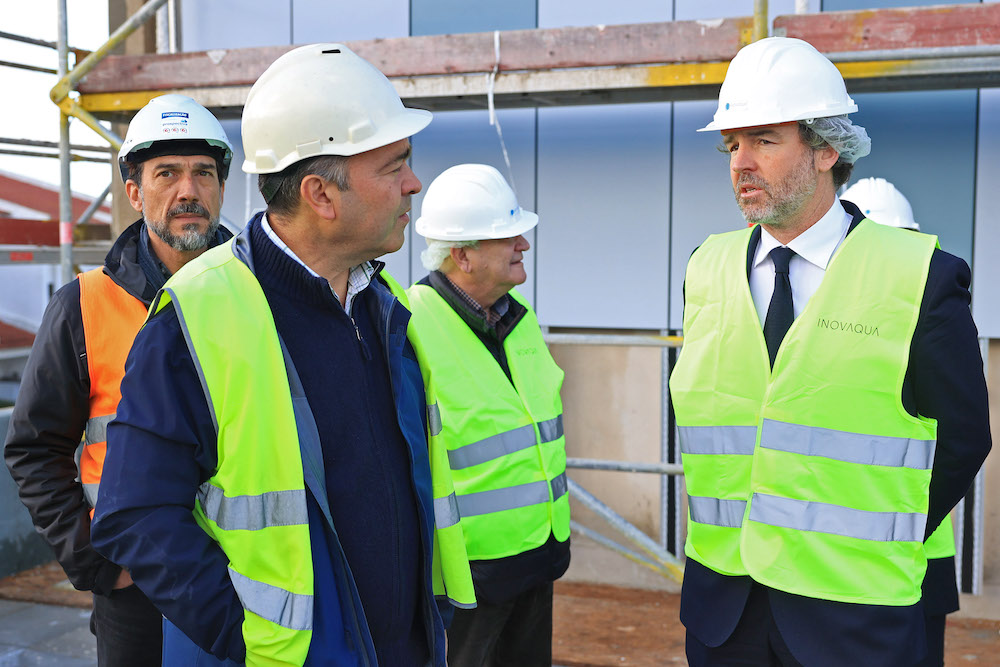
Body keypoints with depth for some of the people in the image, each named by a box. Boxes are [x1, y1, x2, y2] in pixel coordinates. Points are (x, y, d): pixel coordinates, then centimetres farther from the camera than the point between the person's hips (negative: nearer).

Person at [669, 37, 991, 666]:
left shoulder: (921, 278, -10)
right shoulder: (707, 269, 3)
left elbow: (962, 438, -3)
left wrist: (878, 550, -1)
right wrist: (737, 541, 4)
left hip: (851, 615, -3)